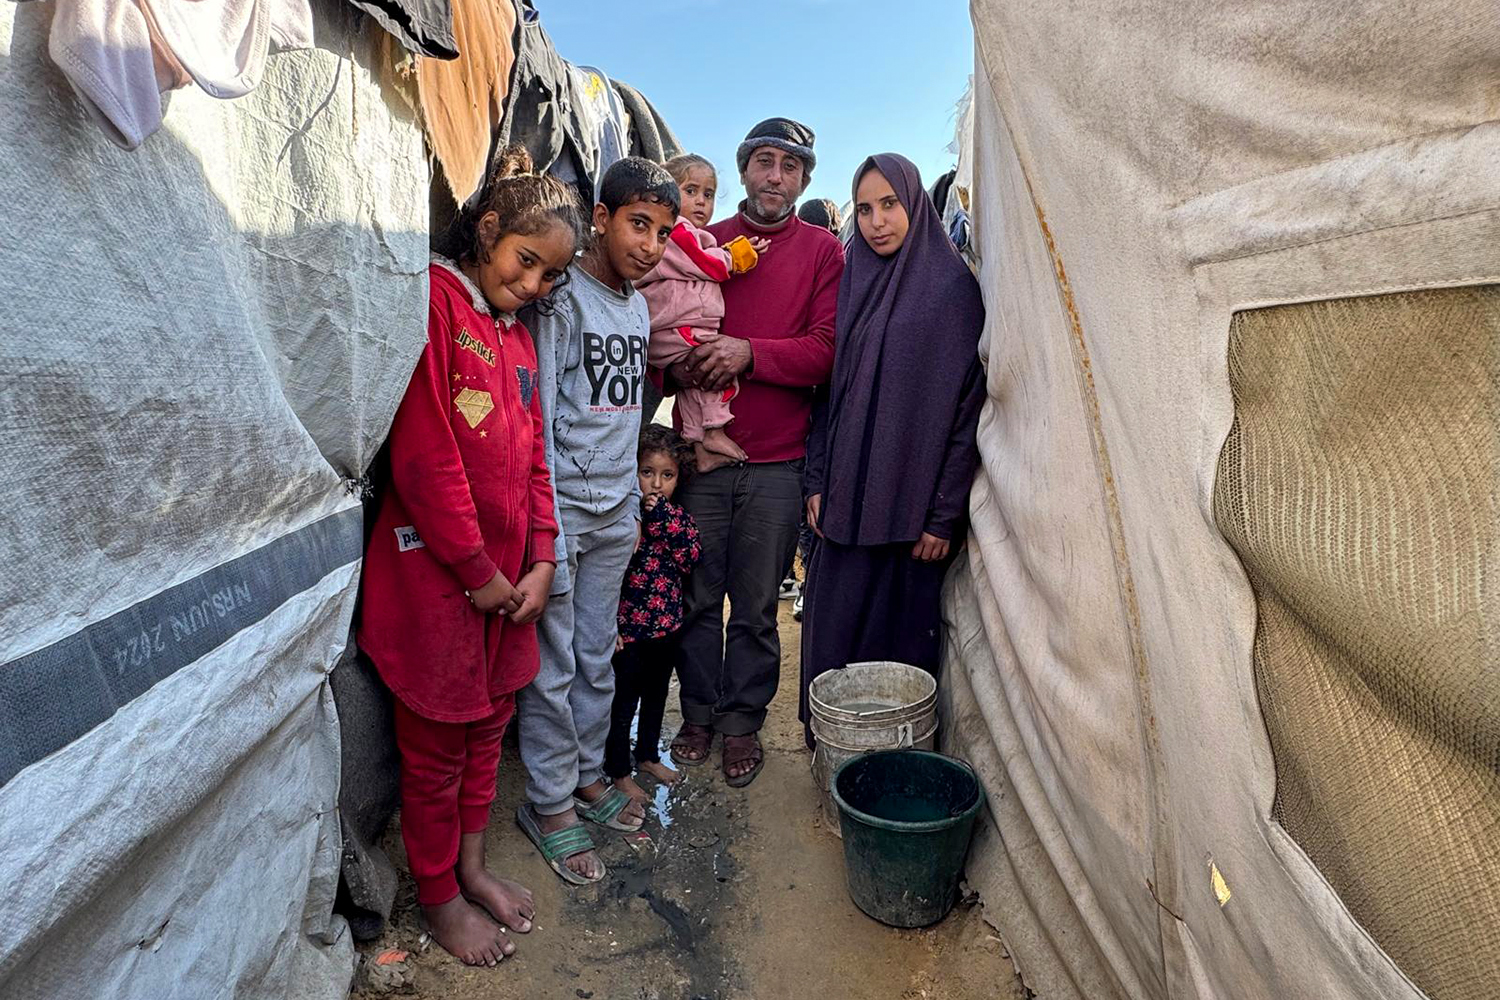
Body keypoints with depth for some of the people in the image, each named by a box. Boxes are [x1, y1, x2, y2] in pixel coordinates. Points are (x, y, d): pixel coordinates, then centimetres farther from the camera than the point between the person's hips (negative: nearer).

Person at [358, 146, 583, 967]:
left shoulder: (517, 331, 13)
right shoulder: (434, 300, -12)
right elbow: (423, 455, -19)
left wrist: (540, 560, 3)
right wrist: (477, 571, -13)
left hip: (508, 572, 7)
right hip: (437, 572, -7)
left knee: (489, 722, 19)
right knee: (437, 742, 10)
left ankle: (471, 865, 39)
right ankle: (439, 897, 30)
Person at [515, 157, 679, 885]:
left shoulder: (638, 307, 12)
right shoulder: (562, 297, -10)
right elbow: (539, 420, -15)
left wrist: (632, 505, 17)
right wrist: (546, 529, -17)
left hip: (614, 511, 7)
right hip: (562, 504, -7)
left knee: (598, 657, 15)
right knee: (553, 666, 3)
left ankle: (587, 775, 32)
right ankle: (549, 803, 19)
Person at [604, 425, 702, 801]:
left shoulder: (679, 517, 2)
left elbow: (689, 560, -13)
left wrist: (663, 516, -20)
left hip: (667, 628, 6)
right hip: (629, 630, -6)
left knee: (656, 696, 22)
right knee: (623, 703, 7)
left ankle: (648, 756, 42)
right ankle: (619, 772, 25)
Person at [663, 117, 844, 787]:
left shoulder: (822, 251, 5)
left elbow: (828, 349, -6)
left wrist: (750, 352, -19)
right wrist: (679, 366, -11)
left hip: (777, 462, -1)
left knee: (756, 606, 8)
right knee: (698, 595, 10)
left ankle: (743, 721, 25)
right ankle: (699, 714, 29)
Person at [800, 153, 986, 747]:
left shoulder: (953, 288, -5)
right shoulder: (852, 283, 10)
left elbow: (968, 405, -9)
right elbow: (829, 390, 12)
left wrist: (945, 513, -12)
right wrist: (818, 481, 6)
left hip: (912, 501, -4)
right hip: (847, 499, 5)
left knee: (902, 634, 6)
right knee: (832, 628, 10)